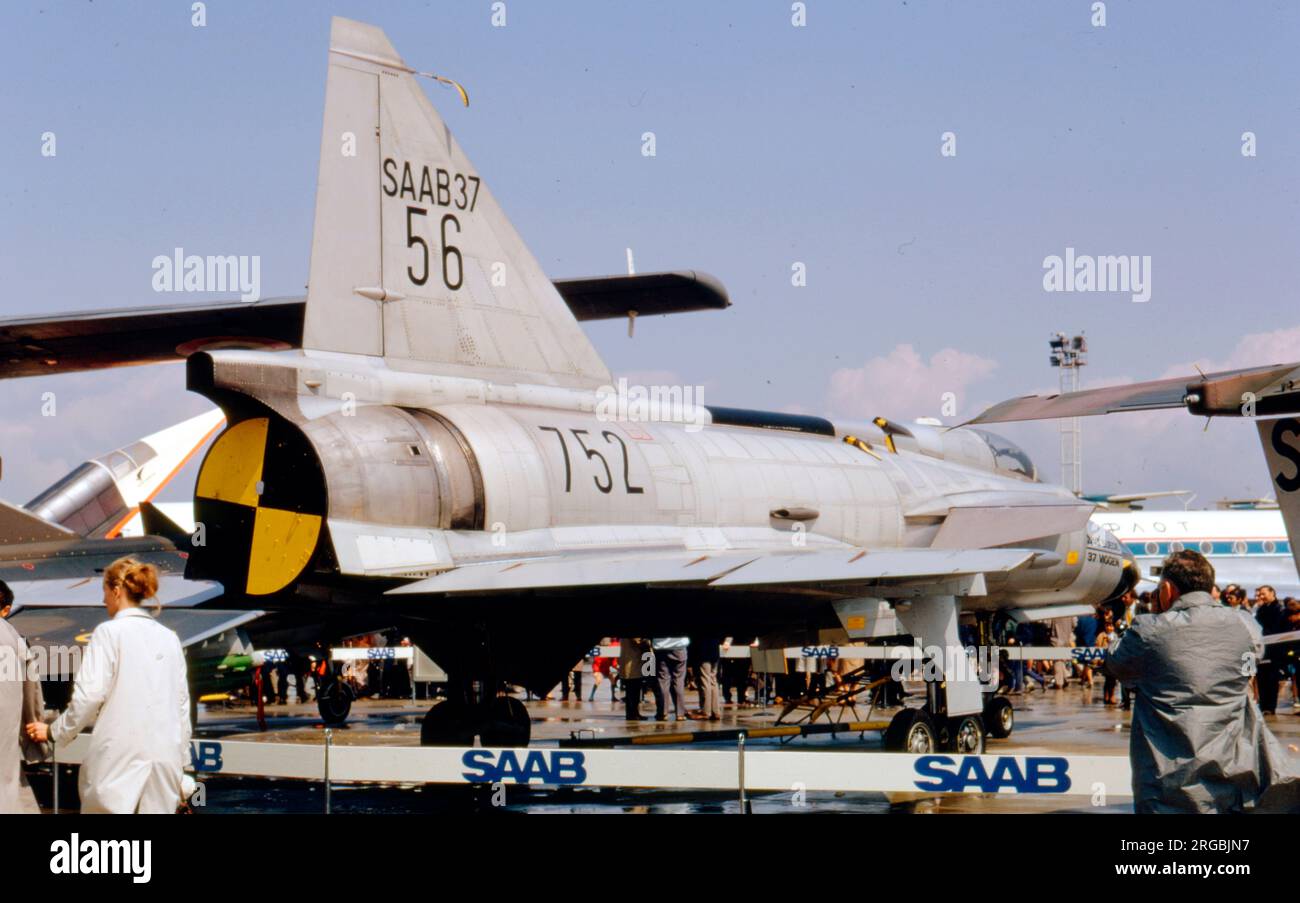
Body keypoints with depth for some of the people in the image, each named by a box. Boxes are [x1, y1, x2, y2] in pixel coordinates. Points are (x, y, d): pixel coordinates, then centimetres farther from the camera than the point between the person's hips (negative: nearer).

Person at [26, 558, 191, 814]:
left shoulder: (109, 632, -4)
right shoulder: (168, 637, 12)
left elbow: (89, 695, -8)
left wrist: (54, 732, 6)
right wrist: (181, 760, 20)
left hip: (120, 754, -5)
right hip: (165, 754, 5)